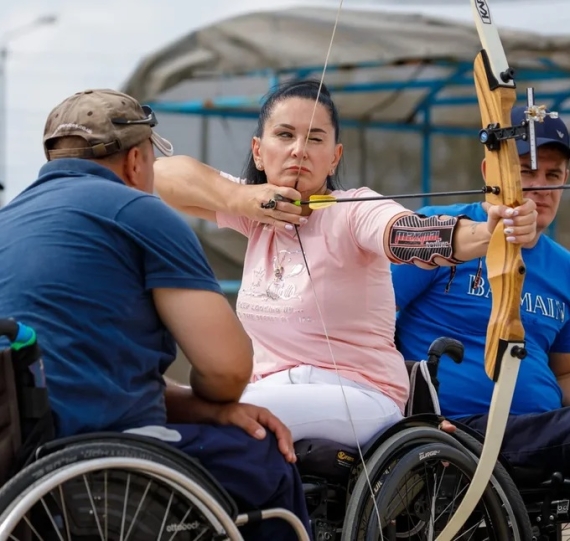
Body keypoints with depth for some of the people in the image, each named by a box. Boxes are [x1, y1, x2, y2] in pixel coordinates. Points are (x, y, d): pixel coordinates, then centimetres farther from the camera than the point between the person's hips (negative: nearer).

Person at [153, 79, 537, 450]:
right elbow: (164, 174, -1)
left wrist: (489, 231, -54)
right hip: (272, 393, 6)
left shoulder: (353, 212, -11)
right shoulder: (259, 212, 6)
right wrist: (239, 198, -19)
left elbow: (417, 236, -32)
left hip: (358, 401, -5)